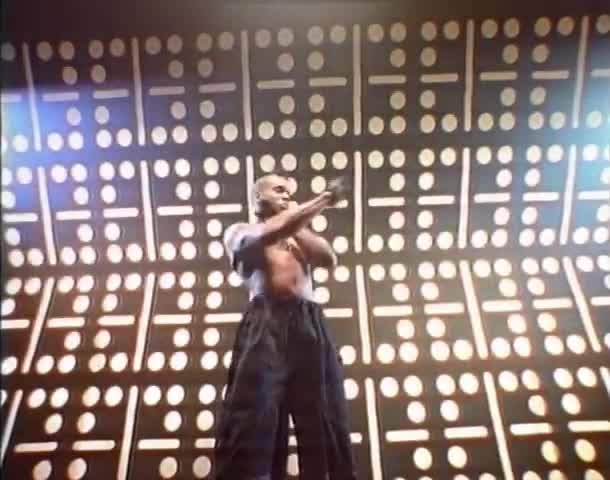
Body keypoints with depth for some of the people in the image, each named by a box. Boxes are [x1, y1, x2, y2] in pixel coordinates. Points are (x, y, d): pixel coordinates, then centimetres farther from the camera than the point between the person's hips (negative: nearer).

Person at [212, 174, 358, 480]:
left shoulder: (298, 237, 32)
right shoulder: (240, 232, 17)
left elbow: (329, 259, 13)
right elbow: (273, 231, -5)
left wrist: (296, 227, 13)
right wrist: (321, 201, 0)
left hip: (310, 324, 4)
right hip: (267, 323, -4)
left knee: (327, 427, -2)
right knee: (252, 422, -11)